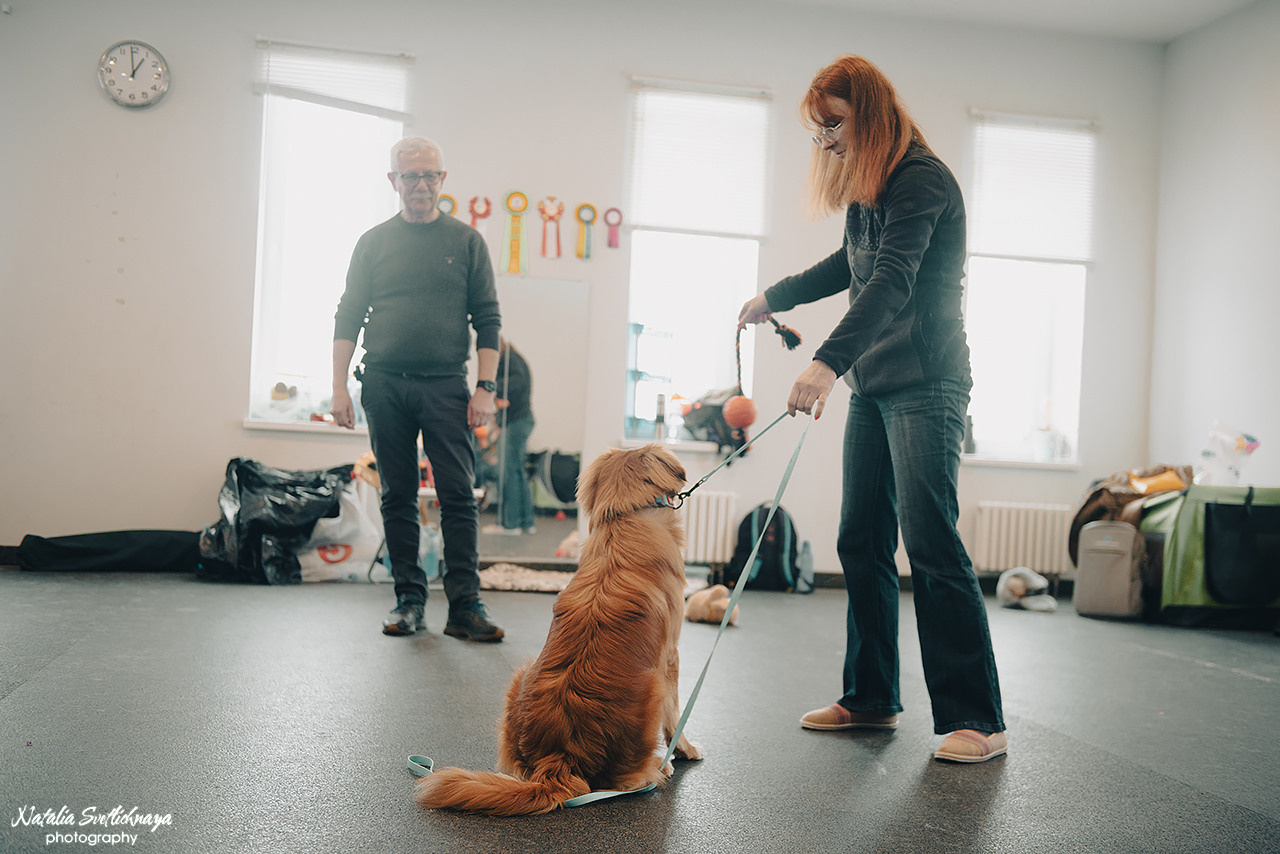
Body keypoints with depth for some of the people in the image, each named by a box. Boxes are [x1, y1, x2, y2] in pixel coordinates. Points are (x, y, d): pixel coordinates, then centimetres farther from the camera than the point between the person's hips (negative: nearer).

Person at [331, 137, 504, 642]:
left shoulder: (466, 241, 8)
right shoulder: (373, 242, 12)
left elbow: (487, 319, 5)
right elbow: (349, 317, 11)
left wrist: (485, 387, -5)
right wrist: (339, 386, 1)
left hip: (445, 385, -1)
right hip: (384, 385, 2)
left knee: (458, 495, -7)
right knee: (398, 496, 6)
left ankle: (464, 605, -4)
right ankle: (409, 598, 14)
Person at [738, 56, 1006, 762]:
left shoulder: (921, 179, -13)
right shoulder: (866, 186, 16)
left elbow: (891, 283, -26)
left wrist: (827, 362, -37)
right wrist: (774, 298, 40)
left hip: (926, 385, -9)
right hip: (872, 385, 9)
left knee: (930, 544, -12)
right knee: (861, 541, 8)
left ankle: (977, 720, -3)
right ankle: (871, 698, 18)